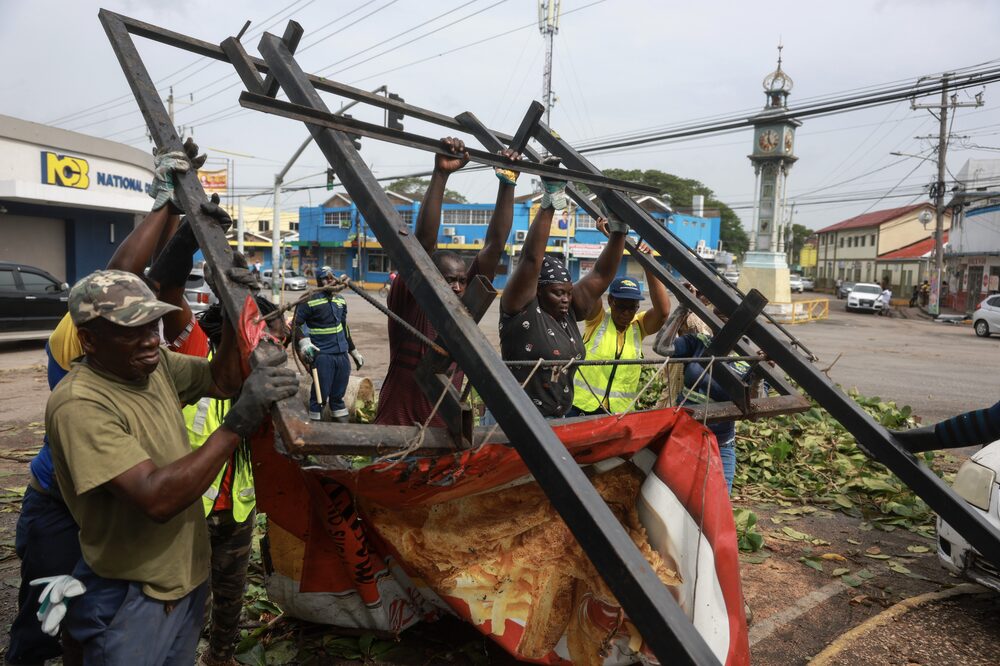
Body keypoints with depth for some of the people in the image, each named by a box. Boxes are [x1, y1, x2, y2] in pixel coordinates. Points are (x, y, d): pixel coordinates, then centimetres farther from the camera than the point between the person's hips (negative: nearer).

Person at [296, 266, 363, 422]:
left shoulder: (341, 300, 13)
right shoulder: (310, 301, -7)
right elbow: (296, 323, -4)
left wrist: (354, 352, 24)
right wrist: (304, 342, -20)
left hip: (342, 354, 6)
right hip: (321, 355, -6)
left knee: (338, 393, 13)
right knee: (321, 394, -4)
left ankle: (341, 420, 24)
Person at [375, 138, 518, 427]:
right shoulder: (408, 303, -11)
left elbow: (494, 246, -5)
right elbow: (423, 242, -23)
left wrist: (507, 184, -9)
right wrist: (441, 174, -29)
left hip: (444, 428, 4)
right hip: (397, 428, -4)